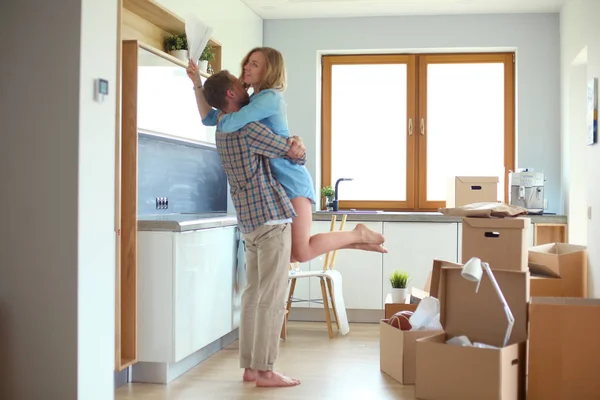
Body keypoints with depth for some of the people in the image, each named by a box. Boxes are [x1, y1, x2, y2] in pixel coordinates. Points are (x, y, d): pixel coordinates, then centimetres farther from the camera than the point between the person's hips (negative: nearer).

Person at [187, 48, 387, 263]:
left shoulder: (270, 98, -14)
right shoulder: (251, 102, 15)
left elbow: (230, 124, -26)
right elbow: (208, 118, 18)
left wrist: (222, 117, -2)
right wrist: (197, 83, 10)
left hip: (291, 181, -9)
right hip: (272, 185, 9)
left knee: (301, 252, -16)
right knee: (288, 253, 6)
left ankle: (358, 234, 6)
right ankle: (355, 240, 17)